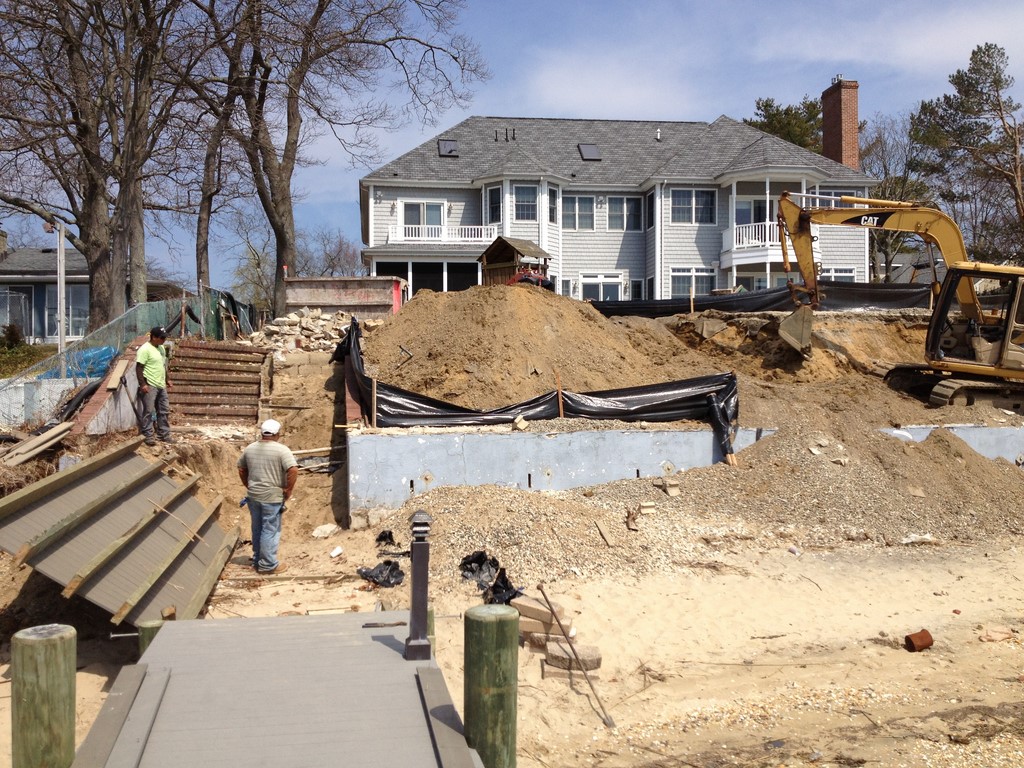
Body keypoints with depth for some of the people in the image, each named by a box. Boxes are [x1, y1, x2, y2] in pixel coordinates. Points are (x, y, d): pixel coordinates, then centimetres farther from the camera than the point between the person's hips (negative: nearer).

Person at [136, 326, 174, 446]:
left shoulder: (161, 348, 13)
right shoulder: (145, 349, -14)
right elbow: (139, 368, -17)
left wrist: (167, 380, 22)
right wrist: (142, 384, -22)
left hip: (161, 385, 9)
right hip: (150, 386, -9)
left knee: (164, 411, 11)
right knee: (148, 411, -3)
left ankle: (164, 434, 19)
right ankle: (148, 436, 2)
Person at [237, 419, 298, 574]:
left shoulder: (250, 448, 6)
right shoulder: (281, 449, -13)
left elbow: (241, 469, 15)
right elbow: (293, 470, -23)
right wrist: (288, 491, -13)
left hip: (253, 496, 6)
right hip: (272, 497, -6)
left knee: (257, 529, 17)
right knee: (270, 530, 1)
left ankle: (257, 560, 27)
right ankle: (268, 564, 5)